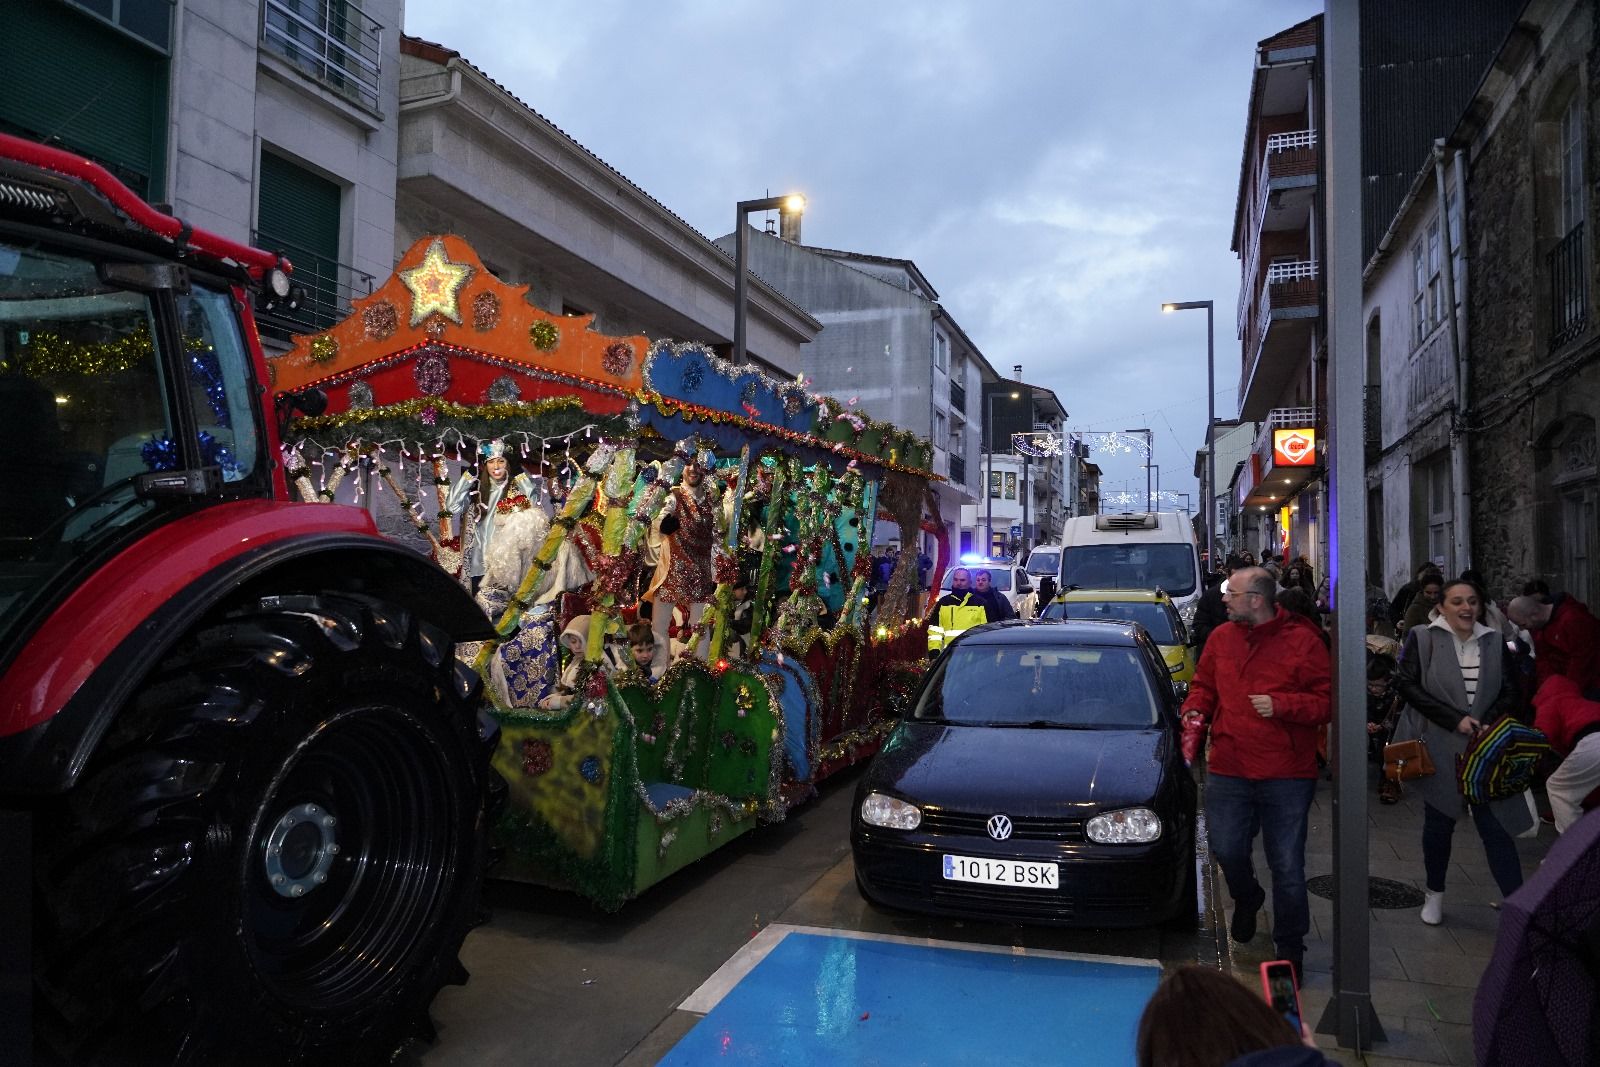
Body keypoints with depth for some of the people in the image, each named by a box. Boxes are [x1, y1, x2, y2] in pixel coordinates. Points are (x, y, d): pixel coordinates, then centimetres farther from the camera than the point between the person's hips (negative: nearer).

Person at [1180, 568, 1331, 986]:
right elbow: (1204, 684, 18)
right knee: (1226, 851, 7)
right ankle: (1247, 899, 42)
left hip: (1286, 774, -4)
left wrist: (1281, 705, -21)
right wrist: (1195, 708, -1)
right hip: (1228, 768, 4)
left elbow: (1327, 701, -7)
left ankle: (1290, 949, 22)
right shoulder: (1221, 638, 5)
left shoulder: (1302, 641, -8)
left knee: (1287, 866, 5)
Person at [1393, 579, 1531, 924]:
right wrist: (1455, 719, -16)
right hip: (1439, 750, -1)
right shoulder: (1422, 639, -4)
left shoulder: (1494, 642, 5)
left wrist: (1489, 723, -13)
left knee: (1496, 825, -4)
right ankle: (1434, 894, 30)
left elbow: (1511, 692, 5)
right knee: (1438, 824, 12)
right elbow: (1407, 684, -11)